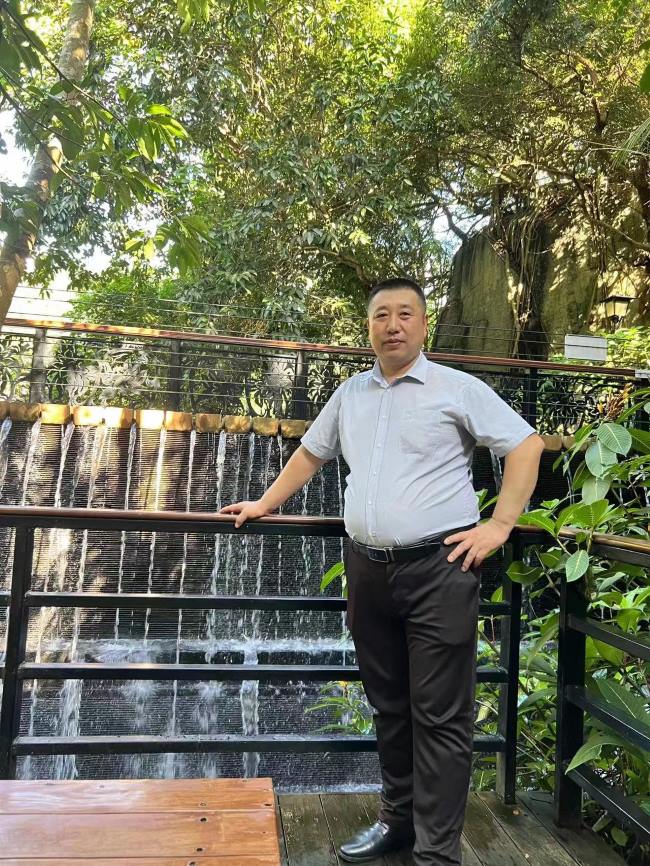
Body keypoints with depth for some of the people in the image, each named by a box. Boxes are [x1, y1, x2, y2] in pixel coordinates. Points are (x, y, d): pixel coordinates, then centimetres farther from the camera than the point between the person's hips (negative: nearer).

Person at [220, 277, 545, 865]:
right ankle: (399, 818, 34)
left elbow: (526, 444, -2)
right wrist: (264, 504, 23)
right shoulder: (350, 394, 14)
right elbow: (310, 453, 25)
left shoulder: (457, 388, -1)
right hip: (368, 569, 5)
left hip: (439, 568, -5)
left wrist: (500, 524, -9)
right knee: (388, 705, 17)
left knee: (439, 717, 1)